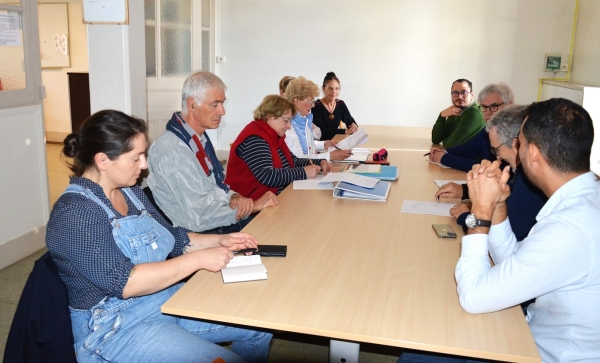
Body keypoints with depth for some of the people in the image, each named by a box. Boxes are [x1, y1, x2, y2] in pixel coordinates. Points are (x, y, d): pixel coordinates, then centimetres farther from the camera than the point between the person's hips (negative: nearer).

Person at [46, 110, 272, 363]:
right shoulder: (74, 213, -21)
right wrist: (198, 259, -25)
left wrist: (219, 240, -1)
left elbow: (171, 238, 14)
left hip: (167, 300, 8)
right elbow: (124, 282, -28)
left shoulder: (131, 192, 4)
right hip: (117, 325, -8)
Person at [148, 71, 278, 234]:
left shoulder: (200, 137, 6)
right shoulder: (173, 150, -22)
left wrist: (235, 198, -9)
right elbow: (200, 216, -24)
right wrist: (253, 206, -16)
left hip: (221, 224, 8)